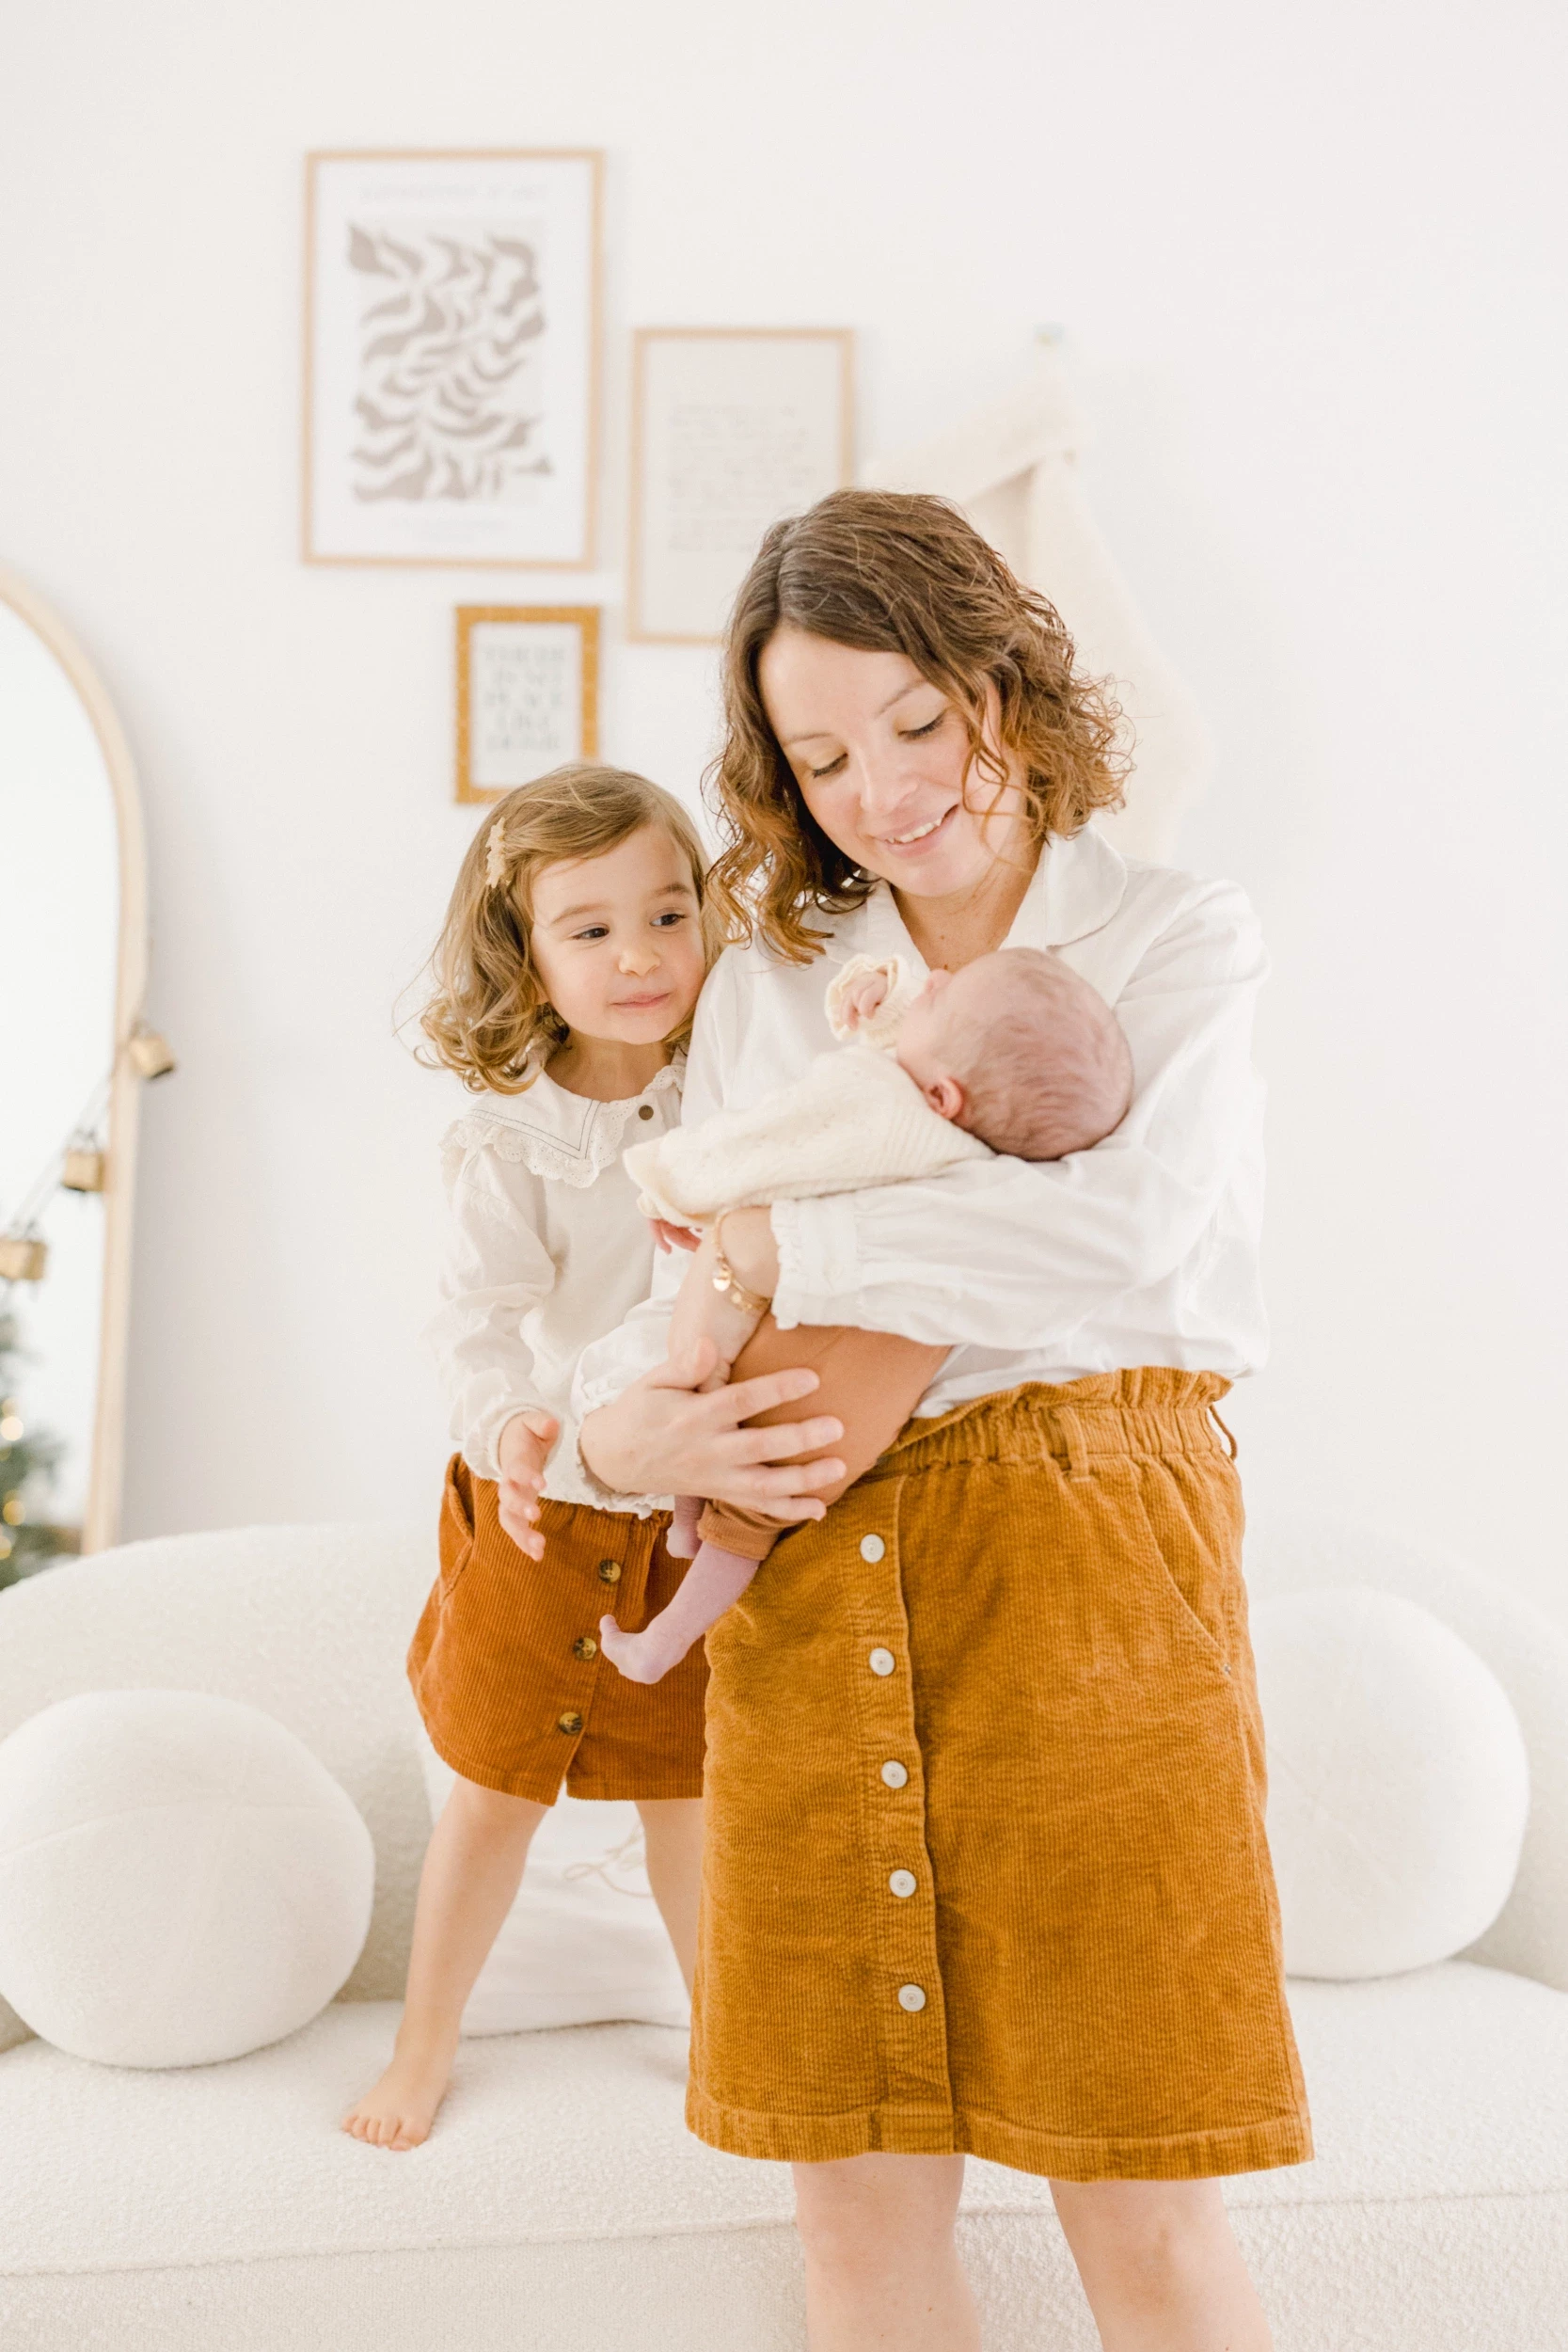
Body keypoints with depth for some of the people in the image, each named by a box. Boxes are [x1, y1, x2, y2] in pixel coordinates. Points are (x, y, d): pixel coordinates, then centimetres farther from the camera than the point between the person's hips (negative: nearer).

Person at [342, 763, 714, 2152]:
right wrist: (509, 1425, -40)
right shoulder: (507, 1142, -13)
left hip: (697, 1508, 1)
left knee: (688, 1790, 16)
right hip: (539, 1510, -1)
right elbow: (483, 1319, -19)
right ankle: (425, 2048, 33)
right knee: (495, 1792, 12)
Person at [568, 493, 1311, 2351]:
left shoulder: (1176, 942, 5)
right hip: (810, 1583, 3)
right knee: (859, 2198, 7)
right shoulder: (766, 989, 16)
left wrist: (800, 1237, -6)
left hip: (1090, 1561, -3)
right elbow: (695, 1297, 16)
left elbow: (1121, 1237, -13)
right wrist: (620, 1426, -7)